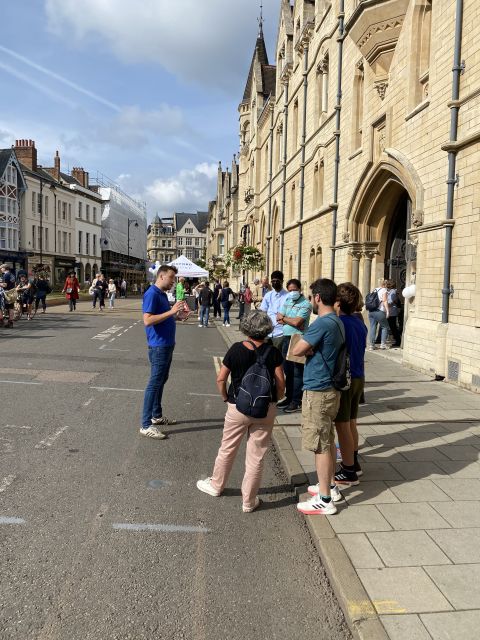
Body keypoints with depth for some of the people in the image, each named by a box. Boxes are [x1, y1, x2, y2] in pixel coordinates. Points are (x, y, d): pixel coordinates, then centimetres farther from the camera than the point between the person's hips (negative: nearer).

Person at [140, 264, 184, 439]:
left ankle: (157, 415, 31)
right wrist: (171, 311, -27)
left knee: (161, 381, 18)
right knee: (154, 383, -7)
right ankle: (146, 425, -1)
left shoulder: (162, 294, 13)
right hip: (158, 346, -10)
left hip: (167, 345, 10)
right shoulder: (152, 294, -16)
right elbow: (148, 320, -26)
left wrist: (177, 314, 8)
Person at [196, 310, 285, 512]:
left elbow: (220, 379, -7)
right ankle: (249, 501, 19)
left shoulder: (236, 349, -9)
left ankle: (216, 485, 38)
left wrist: (226, 398, 8)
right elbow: (280, 382, -7)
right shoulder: (273, 352, -8)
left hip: (238, 407, 0)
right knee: (256, 455, 10)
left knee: (227, 449, 19)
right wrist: (274, 400, 8)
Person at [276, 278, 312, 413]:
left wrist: (284, 318, -3)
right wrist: (291, 321, -10)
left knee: (297, 372, -2)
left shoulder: (305, 304, -10)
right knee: (287, 370, 14)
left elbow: (297, 322, -19)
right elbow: (279, 318, 6)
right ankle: (289, 397, 25)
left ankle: (297, 401, 5)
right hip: (286, 338, 7)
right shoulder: (287, 301, 14)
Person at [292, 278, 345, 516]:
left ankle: (324, 501, 7)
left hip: (317, 391, -9)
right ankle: (326, 485, 35)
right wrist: (312, 349, 0)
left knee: (320, 446, -2)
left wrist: (308, 349, 0)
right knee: (326, 443, 20)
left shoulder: (322, 323, -21)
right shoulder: (338, 323, 10)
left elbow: (297, 350, -21)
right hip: (330, 388, 9)